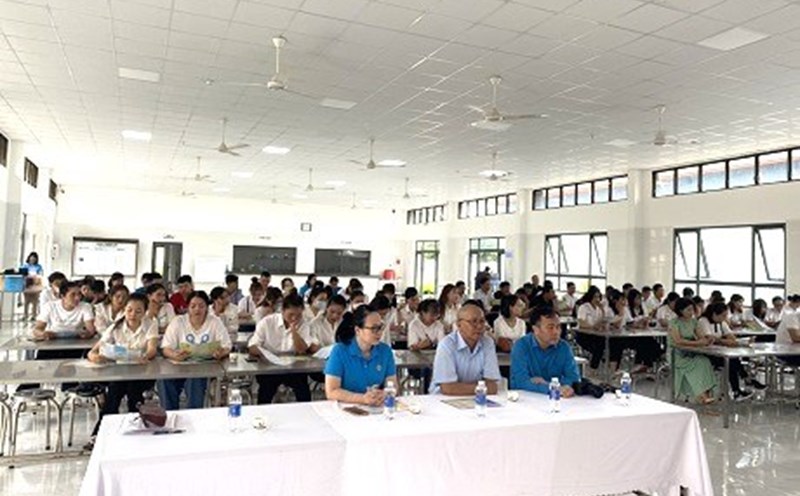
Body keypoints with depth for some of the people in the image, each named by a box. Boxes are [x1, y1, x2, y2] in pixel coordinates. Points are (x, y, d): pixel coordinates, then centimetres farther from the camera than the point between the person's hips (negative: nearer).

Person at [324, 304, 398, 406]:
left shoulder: (385, 351, 2)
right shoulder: (339, 351, -8)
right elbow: (331, 392, -12)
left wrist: (383, 395, -18)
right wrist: (363, 398, -24)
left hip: (378, 408, 4)